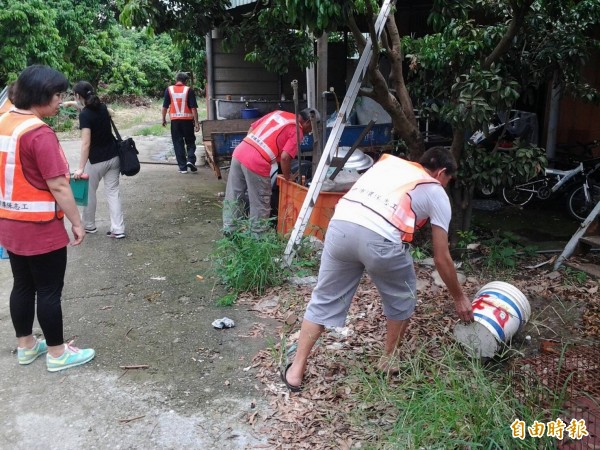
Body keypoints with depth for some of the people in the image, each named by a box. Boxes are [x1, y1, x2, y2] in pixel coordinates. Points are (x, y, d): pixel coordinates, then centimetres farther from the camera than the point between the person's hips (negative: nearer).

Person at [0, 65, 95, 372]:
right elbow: (58, 187, -22)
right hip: (39, 227, -8)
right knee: (49, 291, 4)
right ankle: (57, 354, 17)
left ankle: (25, 346, 32)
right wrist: (77, 222, -13)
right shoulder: (39, 134, -22)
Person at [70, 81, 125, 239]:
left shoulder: (85, 115, -18)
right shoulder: (102, 107, 3)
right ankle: (118, 229, 4)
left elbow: (86, 143, -24)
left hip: (97, 160, -6)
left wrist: (81, 168, -25)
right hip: (113, 156, 6)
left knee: (89, 192, 14)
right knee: (113, 192, 7)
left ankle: (89, 226, 29)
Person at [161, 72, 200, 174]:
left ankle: (182, 167, 6)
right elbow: (193, 107, -7)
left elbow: (165, 106, 2)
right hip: (187, 120, -1)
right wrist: (196, 122, -5)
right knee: (190, 142, 14)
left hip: (175, 120, 1)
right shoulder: (189, 90, -4)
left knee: (178, 143, 7)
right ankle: (191, 160, -8)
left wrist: (163, 119, 13)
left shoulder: (169, 89, 1)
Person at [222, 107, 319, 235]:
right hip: (256, 163, -8)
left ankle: (229, 231, 28)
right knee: (260, 204, 9)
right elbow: (285, 157, -12)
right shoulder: (297, 131, -1)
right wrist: (288, 178, 2)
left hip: (239, 152, 8)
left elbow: (251, 128, 20)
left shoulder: (278, 113, 20)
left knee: (233, 197, 16)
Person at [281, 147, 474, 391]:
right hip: (380, 238, -4)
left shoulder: (389, 161, 33)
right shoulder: (437, 194, 22)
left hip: (340, 225, 4)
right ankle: (388, 360, 39)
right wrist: (459, 298, 35)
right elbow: (442, 259, 22)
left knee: (324, 299, 19)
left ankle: (296, 370, 25)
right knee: (401, 298, 25)